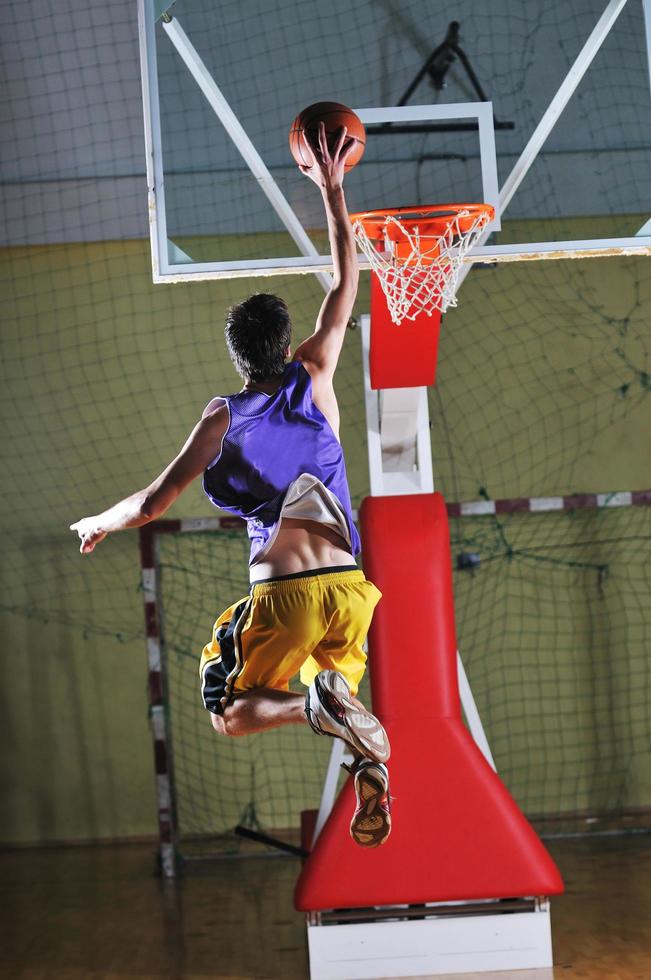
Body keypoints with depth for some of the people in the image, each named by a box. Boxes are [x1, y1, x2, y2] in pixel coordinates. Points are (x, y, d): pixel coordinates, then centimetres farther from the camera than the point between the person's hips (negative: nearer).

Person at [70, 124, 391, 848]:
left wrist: (98, 523, 19)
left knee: (229, 714, 14)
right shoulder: (314, 380, 5)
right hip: (348, 586, 3)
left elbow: (150, 506, -2)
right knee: (340, 682, 28)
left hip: (281, 595, -3)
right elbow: (346, 283, 17)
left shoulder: (222, 419, 0)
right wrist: (332, 190, 22)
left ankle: (319, 706, -18)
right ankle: (370, 767, -4)